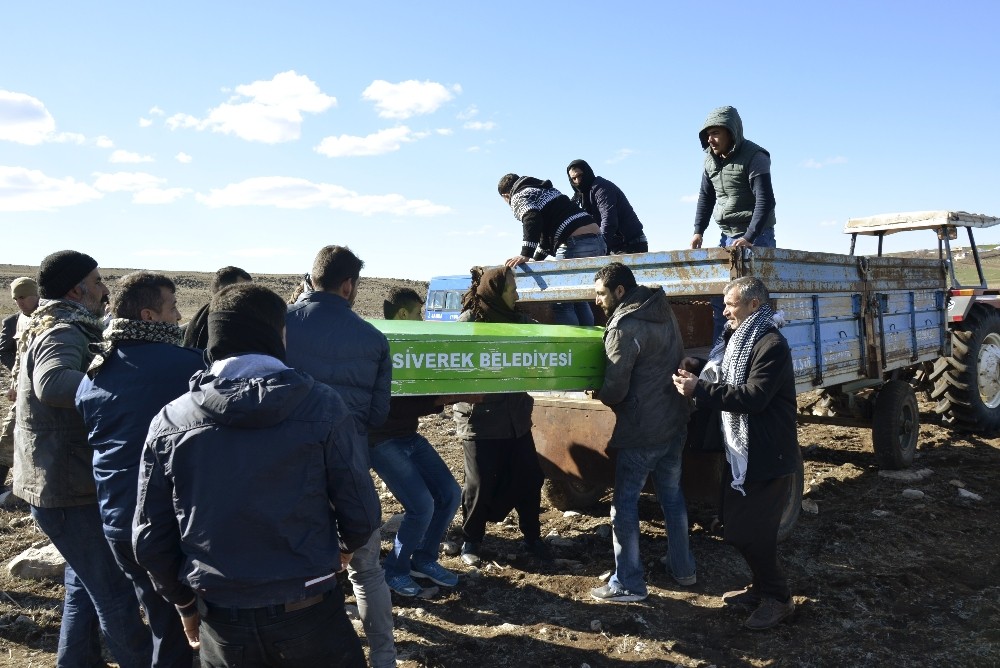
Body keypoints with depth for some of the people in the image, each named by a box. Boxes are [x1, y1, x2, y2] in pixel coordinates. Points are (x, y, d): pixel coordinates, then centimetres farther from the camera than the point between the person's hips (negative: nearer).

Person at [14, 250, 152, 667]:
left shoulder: (55, 328, 13)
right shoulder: (62, 333, -19)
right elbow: (54, 383, -40)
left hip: (62, 483, 11)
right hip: (67, 491, -11)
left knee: (85, 585, 23)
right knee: (116, 595, -2)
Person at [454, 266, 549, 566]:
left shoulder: (519, 321, 6)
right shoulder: (467, 322, -10)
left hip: (515, 415, 5)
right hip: (479, 418, -5)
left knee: (529, 476, 9)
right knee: (480, 483, 4)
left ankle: (532, 537, 28)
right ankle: (472, 541, 24)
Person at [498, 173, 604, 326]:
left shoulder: (519, 196, 5)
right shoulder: (545, 190, 33)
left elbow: (532, 222, -17)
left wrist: (525, 255, -22)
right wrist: (535, 260, 45)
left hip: (576, 244, -9)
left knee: (561, 303, -4)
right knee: (579, 301, 17)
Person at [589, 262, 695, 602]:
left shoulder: (625, 328, -19)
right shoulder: (663, 312, 8)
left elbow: (614, 390, -20)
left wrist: (597, 393, 0)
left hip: (642, 431, -9)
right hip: (675, 422, 9)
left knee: (625, 501, 2)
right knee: (672, 494, 20)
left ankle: (628, 583, 8)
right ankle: (683, 568, 32)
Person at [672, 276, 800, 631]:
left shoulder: (771, 345, -19)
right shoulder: (741, 339, 13)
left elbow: (753, 397, -26)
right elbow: (726, 375, 24)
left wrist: (699, 390, -24)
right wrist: (693, 367, 5)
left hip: (769, 457, -10)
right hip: (742, 452, 10)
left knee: (751, 533, -4)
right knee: (735, 527, 15)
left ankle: (779, 598, 14)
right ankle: (762, 586, 32)